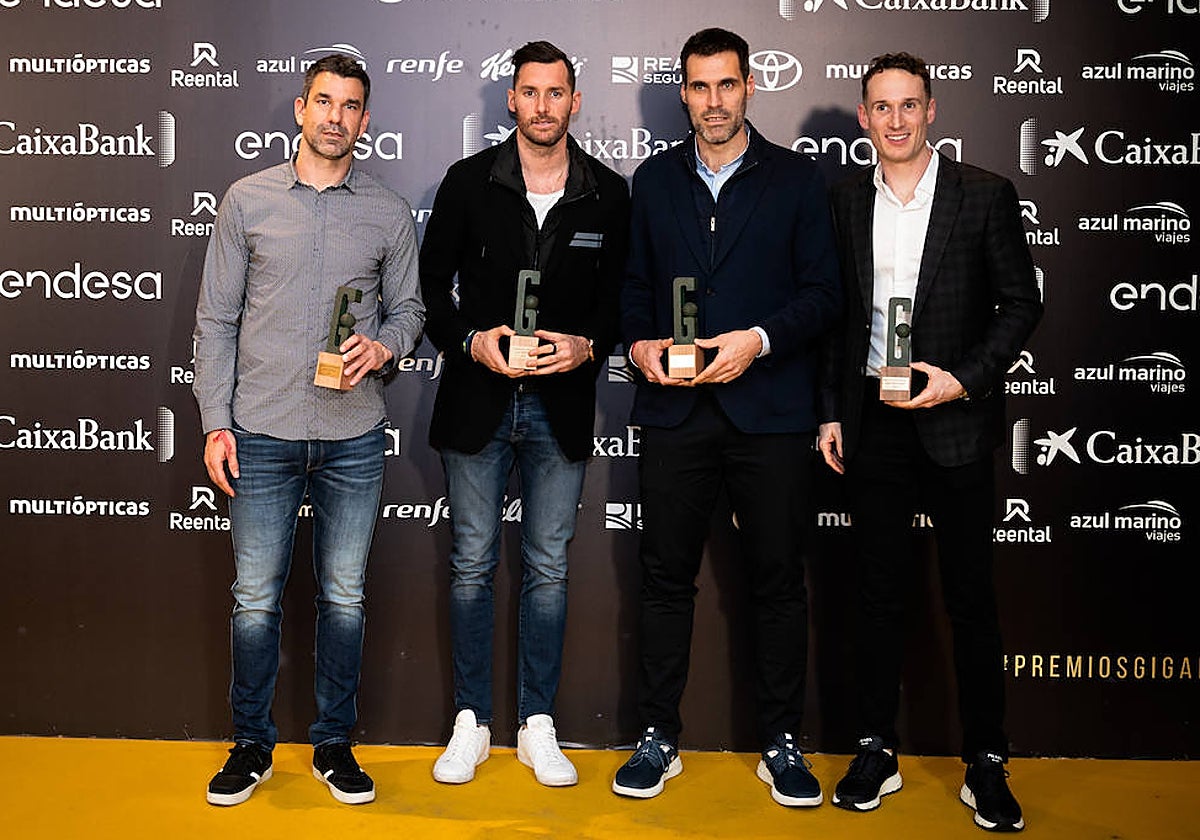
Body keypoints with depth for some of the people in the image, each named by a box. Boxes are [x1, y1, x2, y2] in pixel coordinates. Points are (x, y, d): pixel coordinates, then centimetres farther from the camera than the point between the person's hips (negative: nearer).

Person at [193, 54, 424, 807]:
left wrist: (386, 346, -11)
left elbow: (409, 307, 12)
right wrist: (216, 421, -1)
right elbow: (217, 318, 5)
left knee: (344, 596, 9)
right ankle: (252, 744, 23)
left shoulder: (389, 213, 5)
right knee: (256, 597, 5)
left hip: (353, 437, 1)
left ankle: (335, 744, 24)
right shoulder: (248, 200, 4)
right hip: (263, 433, 0)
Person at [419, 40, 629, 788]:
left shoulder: (609, 194, 3)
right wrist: (470, 339, -13)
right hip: (478, 402, 0)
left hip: (562, 406, 0)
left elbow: (622, 294, 6)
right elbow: (433, 282, 4)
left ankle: (539, 726, 20)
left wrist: (588, 344, -12)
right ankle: (472, 723, 20)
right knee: (472, 566, 7)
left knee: (548, 570, 8)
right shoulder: (468, 182, 1)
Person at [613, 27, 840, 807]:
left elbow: (823, 293, -1)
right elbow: (636, 283, 15)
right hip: (676, 411, 2)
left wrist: (759, 339, -15)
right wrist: (640, 341, -4)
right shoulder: (654, 179, 12)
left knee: (778, 581, 5)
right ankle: (658, 738, 20)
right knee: (667, 579, 7)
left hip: (769, 412, -2)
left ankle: (783, 742, 19)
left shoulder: (797, 179, 4)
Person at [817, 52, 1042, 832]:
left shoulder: (986, 195, -1)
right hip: (873, 421, 3)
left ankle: (986, 762, 17)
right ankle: (878, 751, 21)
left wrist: (965, 379, -13)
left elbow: (1021, 302, 0)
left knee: (971, 598, 4)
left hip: (954, 419, -2)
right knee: (879, 593, 10)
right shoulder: (843, 200, 7)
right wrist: (830, 411, 6)